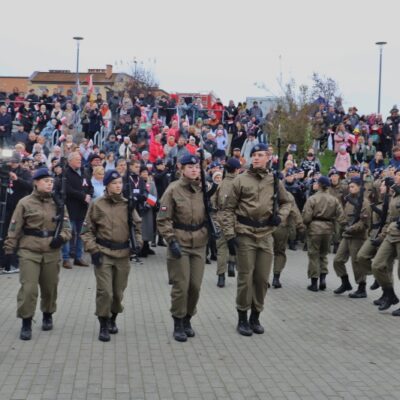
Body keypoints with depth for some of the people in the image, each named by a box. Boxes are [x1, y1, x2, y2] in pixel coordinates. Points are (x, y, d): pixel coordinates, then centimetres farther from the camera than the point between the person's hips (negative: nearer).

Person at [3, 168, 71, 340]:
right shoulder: (25, 203, -2)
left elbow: (66, 226, 8)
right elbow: (14, 228, -1)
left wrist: (62, 237, -13)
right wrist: (9, 249, -4)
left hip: (52, 252, 3)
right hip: (29, 251, -3)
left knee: (50, 287, 14)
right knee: (28, 288, -9)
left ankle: (48, 316, 36)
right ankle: (26, 323, 3)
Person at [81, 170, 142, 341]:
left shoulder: (127, 204, 5)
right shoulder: (97, 204, -2)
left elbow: (136, 225, 15)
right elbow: (87, 229, 1)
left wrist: (137, 241, -1)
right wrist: (93, 249, -7)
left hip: (123, 254, 3)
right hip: (103, 253, -3)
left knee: (119, 291, 12)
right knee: (105, 291, -8)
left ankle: (113, 319, 34)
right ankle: (103, 326, 6)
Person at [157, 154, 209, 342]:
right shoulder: (173, 189, -7)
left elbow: (210, 214, 19)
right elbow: (163, 219, -7)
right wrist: (172, 240, -15)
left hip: (199, 244, 4)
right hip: (180, 244, -4)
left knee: (195, 285, 6)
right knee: (181, 286, -3)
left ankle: (188, 319, 26)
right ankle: (178, 324, 13)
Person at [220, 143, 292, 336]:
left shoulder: (274, 180, 5)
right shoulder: (241, 180, -5)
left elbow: (286, 202, 20)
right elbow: (229, 209, -3)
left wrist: (280, 216, -1)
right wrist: (229, 234, -9)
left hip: (266, 235, 3)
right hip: (245, 235, -3)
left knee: (262, 278, 9)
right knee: (245, 278, 2)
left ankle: (255, 317, 24)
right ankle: (242, 319, 15)